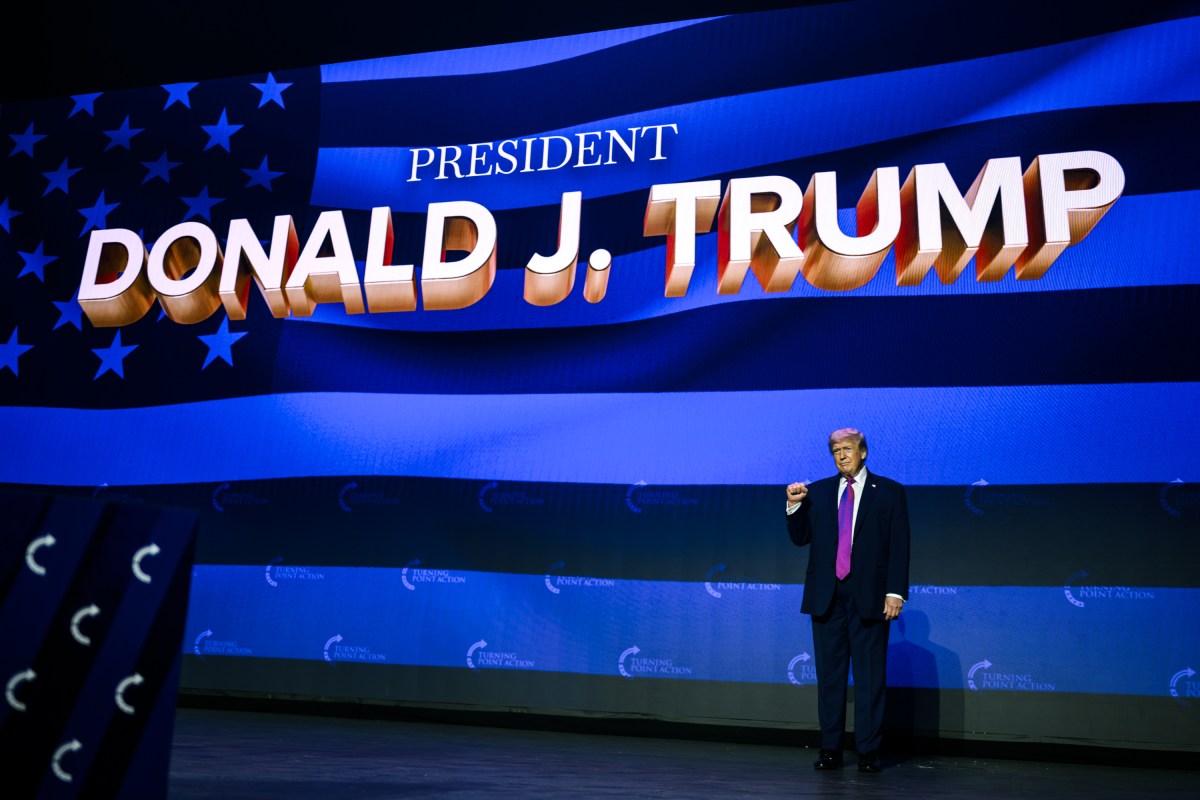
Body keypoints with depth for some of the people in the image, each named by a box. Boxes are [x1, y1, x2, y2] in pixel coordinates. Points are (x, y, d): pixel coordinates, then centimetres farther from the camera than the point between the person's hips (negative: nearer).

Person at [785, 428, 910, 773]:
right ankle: (830, 750, 15)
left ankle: (868, 752, 10)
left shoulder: (889, 492, 4)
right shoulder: (816, 492, 11)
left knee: (870, 676, 2)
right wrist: (794, 506, -8)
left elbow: (899, 546, -1)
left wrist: (896, 592, -8)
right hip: (826, 596, 3)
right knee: (829, 674, 7)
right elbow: (800, 538, 8)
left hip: (868, 596, -2)